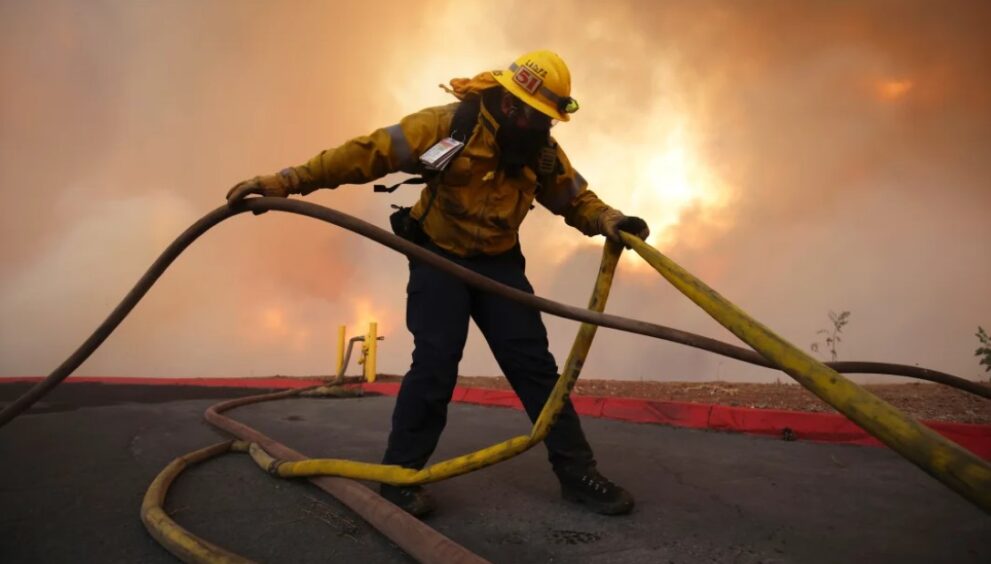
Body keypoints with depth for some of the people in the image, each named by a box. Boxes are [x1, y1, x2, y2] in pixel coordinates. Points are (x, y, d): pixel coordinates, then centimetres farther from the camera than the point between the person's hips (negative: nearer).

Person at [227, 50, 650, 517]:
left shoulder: (544, 153, -3)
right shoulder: (450, 125, -18)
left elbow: (577, 198, 7)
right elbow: (371, 151, -21)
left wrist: (609, 221, -18)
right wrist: (287, 181, -26)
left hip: (499, 263, 4)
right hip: (439, 257, -4)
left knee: (534, 363, -1)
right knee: (435, 365, -14)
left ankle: (578, 473, 9)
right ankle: (398, 477, 2)